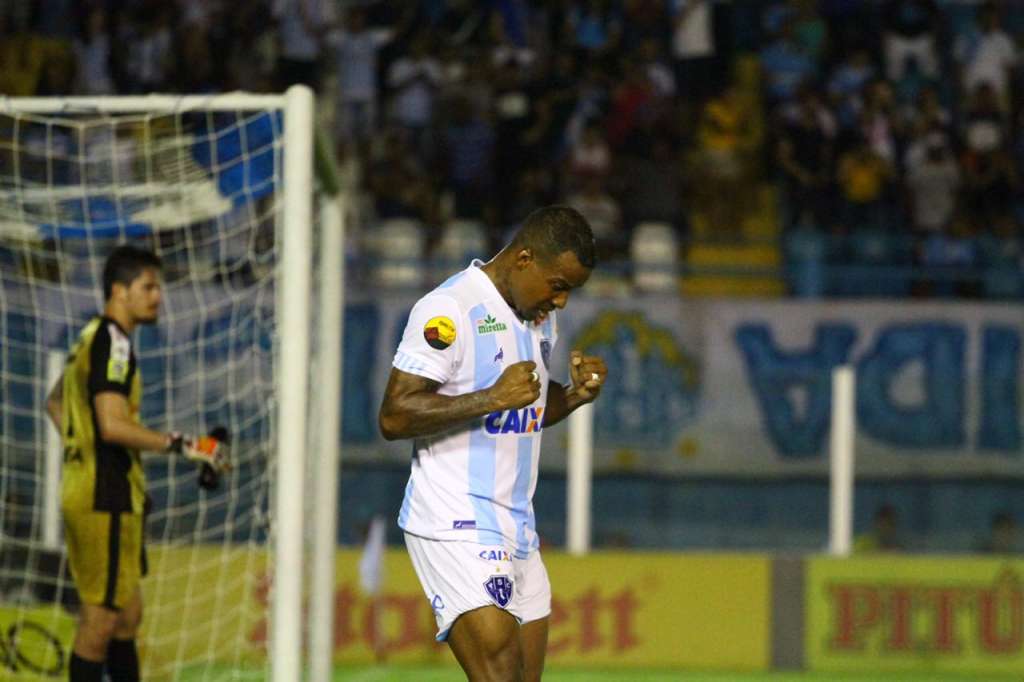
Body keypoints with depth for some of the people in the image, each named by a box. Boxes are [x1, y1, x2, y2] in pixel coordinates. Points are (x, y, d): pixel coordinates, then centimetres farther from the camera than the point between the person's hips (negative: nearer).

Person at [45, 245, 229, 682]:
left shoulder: (93, 338, 17)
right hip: (105, 498, -11)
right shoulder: (113, 342, -15)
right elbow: (113, 424, -26)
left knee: (128, 612, 16)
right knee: (101, 617, -7)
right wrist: (181, 446, -25)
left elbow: (55, 402, 32)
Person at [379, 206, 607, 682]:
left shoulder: (542, 317, 15)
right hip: (455, 529, -9)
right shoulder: (449, 309, -12)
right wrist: (494, 397, -24)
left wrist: (576, 392, 7)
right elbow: (394, 417, -18)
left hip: (518, 530, 9)